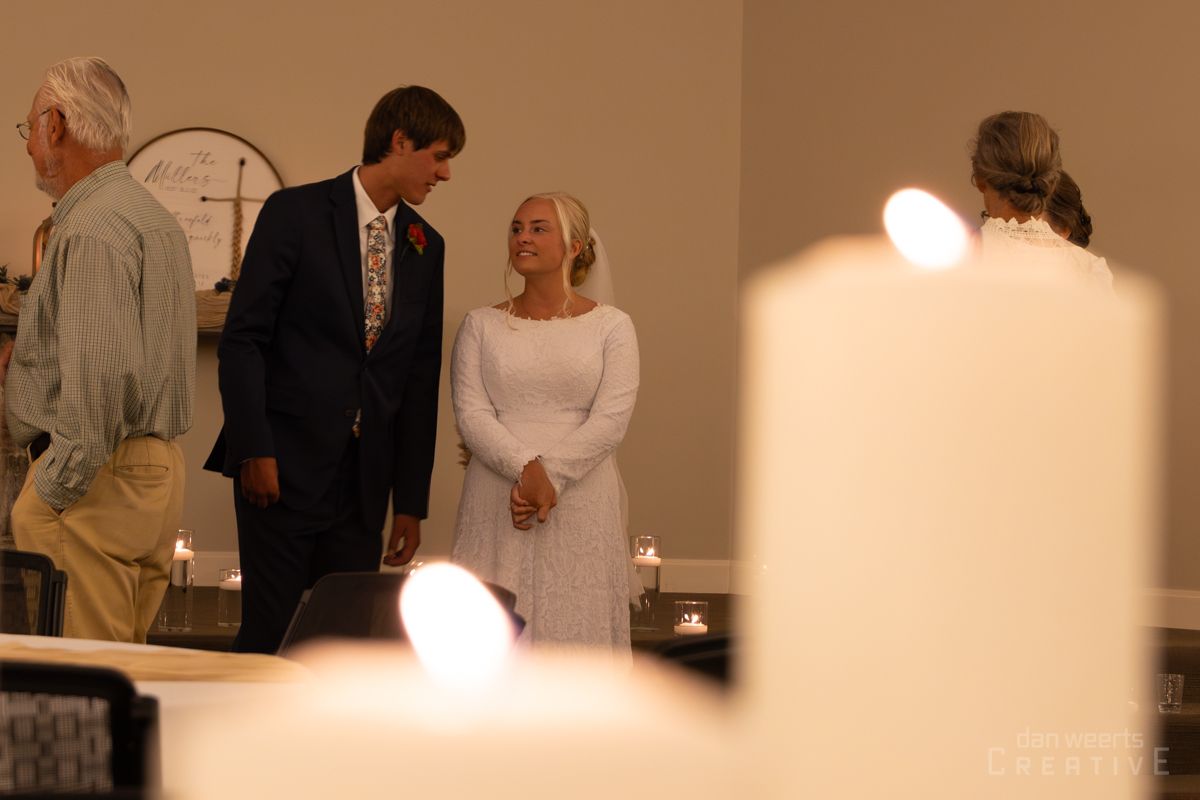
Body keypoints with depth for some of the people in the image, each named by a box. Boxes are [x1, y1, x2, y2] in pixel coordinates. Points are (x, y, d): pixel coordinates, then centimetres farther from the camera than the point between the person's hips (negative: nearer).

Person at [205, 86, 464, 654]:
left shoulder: (425, 247, 12)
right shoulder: (296, 213, -3)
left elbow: (420, 376, 13)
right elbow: (241, 339, -6)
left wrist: (411, 500, 11)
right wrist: (255, 452, -14)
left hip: (363, 480, 5)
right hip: (285, 469, -5)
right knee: (270, 635, -4)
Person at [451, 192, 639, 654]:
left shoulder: (611, 326, 5)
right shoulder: (482, 326, 9)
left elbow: (611, 420, -5)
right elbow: (471, 414, -1)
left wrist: (549, 476, -15)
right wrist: (527, 468, -16)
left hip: (580, 508, -1)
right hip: (495, 506, 1)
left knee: (576, 627, -2)